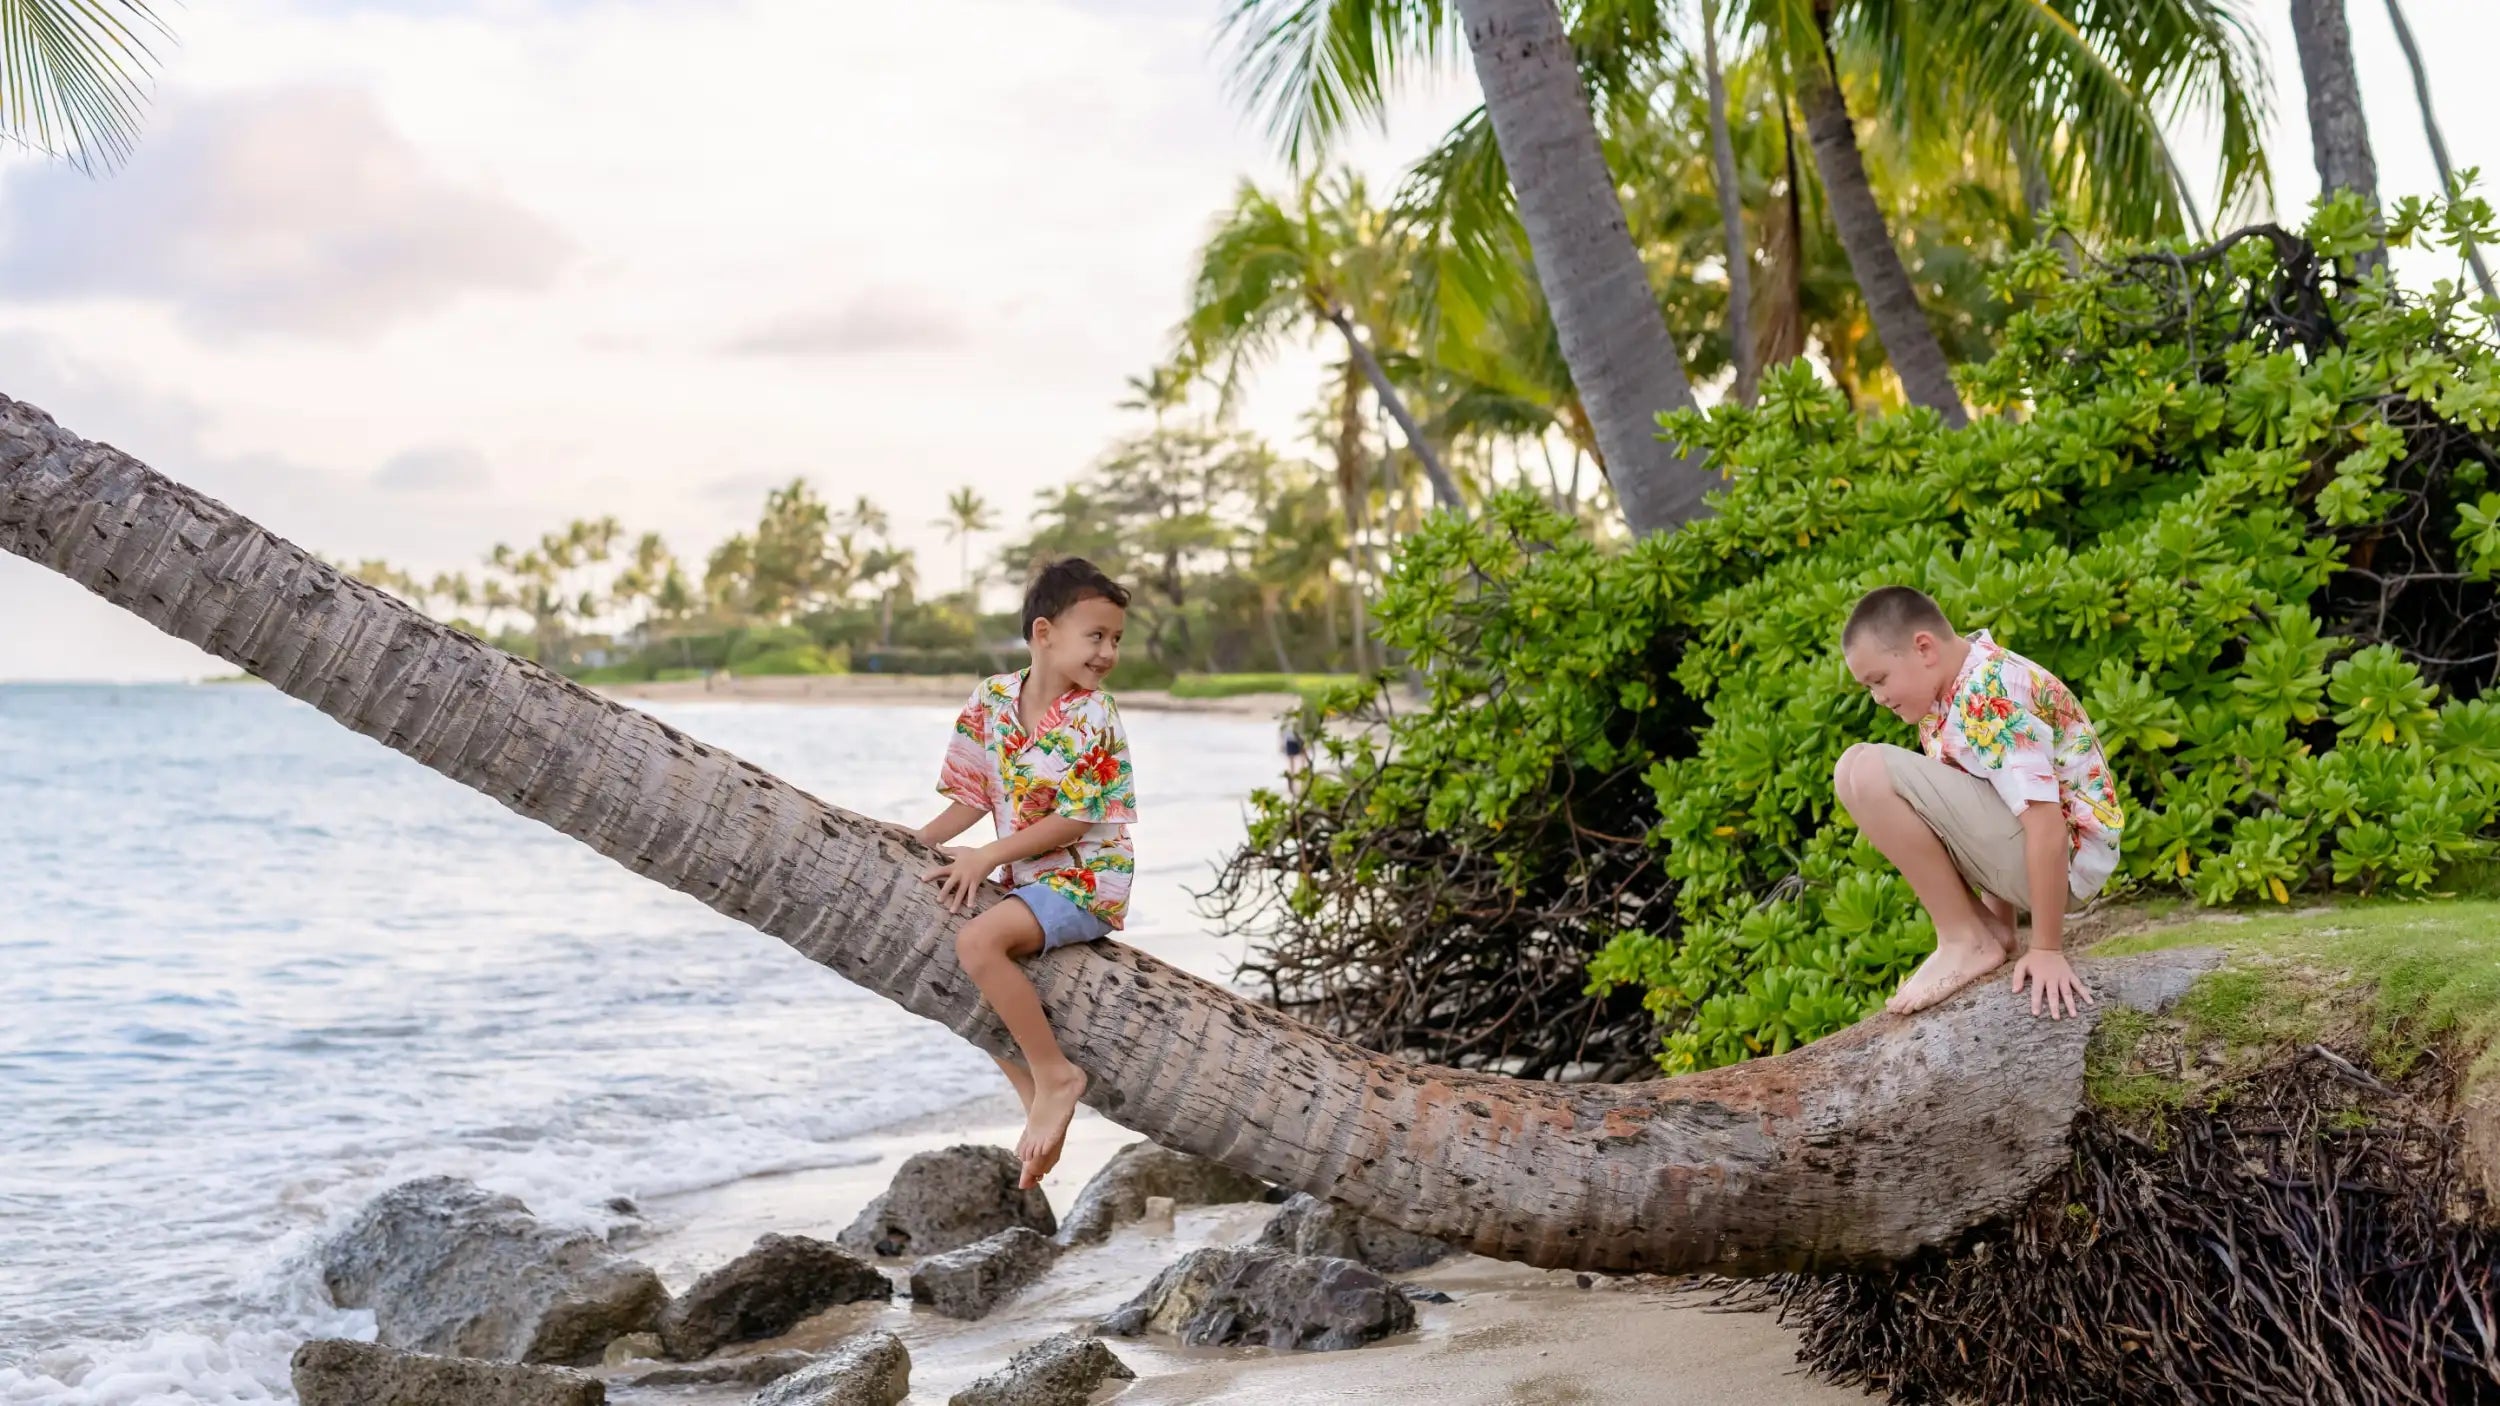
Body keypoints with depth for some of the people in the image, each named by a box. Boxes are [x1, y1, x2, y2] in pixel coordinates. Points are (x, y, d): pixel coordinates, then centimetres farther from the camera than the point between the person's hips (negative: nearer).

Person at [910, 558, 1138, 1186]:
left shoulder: (1094, 716, -13)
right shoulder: (992, 697, 2)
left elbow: (1074, 820, -16)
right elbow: (972, 796, 8)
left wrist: (987, 856, -19)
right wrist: (914, 843, -5)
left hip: (1087, 878, -8)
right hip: (1026, 878, 8)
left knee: (978, 941, -27)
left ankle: (1056, 1075, -15)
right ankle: (1039, 1102, 16)